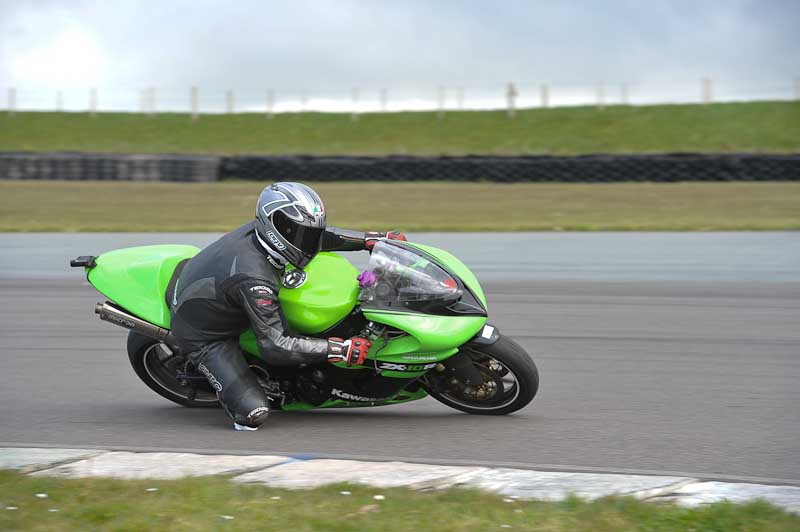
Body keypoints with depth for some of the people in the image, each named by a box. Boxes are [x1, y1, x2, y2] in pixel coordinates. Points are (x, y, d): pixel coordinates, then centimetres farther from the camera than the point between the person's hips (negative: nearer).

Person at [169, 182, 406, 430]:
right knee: (253, 413, -19)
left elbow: (318, 235, 3)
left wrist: (374, 238, 0)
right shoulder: (254, 280, -38)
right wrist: (341, 350, -35)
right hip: (203, 334, -9)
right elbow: (275, 346, -36)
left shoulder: (258, 230, -14)